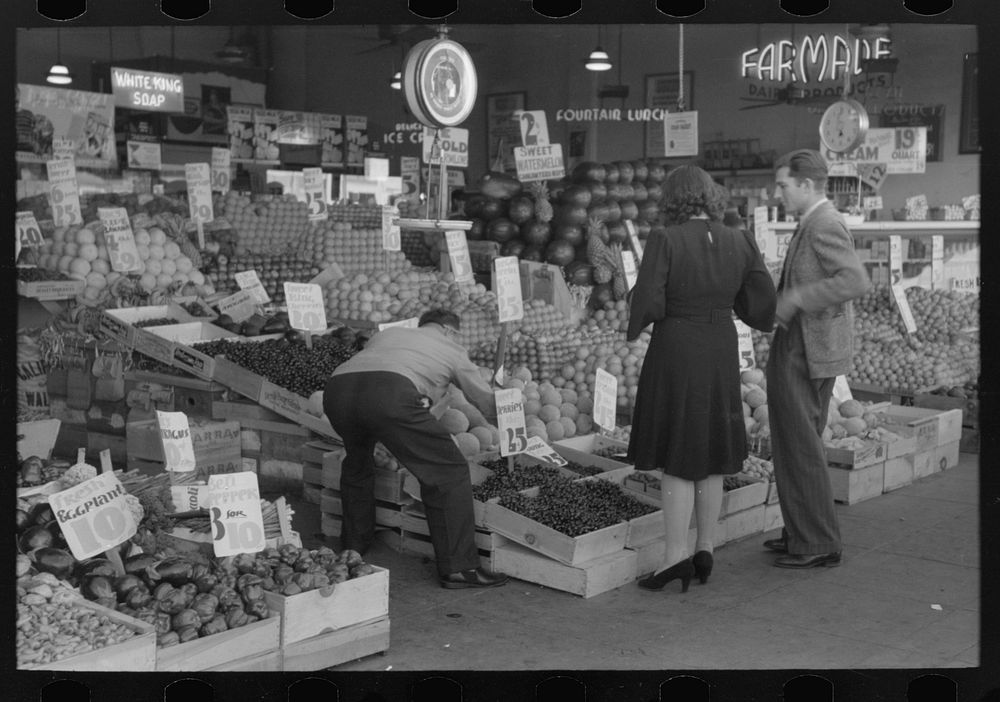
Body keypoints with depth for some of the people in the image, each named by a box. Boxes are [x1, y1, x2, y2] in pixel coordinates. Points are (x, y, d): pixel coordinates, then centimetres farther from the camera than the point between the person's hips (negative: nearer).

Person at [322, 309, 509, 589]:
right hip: (392, 394, -5)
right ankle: (458, 567, 4)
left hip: (336, 388, 6)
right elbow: (488, 403, 39)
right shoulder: (452, 351, 31)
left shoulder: (389, 333, 39)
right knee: (448, 472, 6)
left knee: (357, 463, 34)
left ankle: (354, 545, 44)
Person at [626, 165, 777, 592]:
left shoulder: (664, 240, -13)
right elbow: (763, 298, 3)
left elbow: (648, 303, -18)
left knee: (675, 458, 2)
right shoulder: (740, 242, 1)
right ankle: (704, 550, 21)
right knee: (710, 456, 15)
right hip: (722, 353, 5)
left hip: (676, 352, -5)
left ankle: (675, 557, 2)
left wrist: (636, 324, 2)